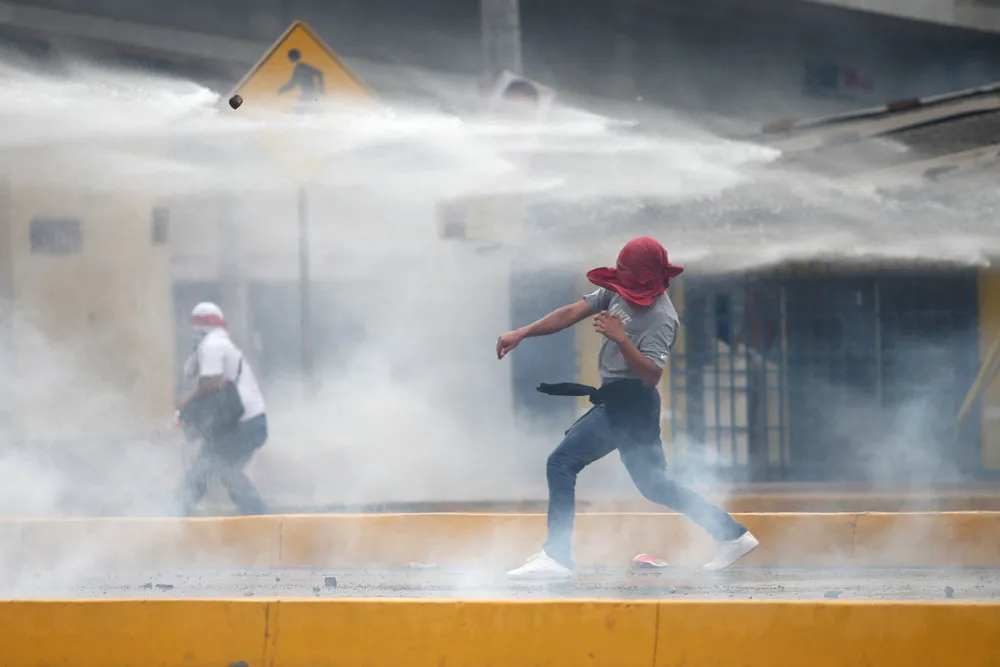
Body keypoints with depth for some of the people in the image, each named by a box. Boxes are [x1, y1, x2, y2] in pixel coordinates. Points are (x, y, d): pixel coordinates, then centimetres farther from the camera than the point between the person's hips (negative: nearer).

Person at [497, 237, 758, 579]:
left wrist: (621, 338, -33)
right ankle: (732, 535, 20)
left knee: (562, 462, -12)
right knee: (653, 484, 16)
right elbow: (573, 312, 4)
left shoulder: (661, 318, -18)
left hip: (628, 405, -9)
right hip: (623, 404, 9)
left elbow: (651, 374, -24)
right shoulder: (619, 290, 5)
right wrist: (521, 333, -2)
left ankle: (556, 557, -13)